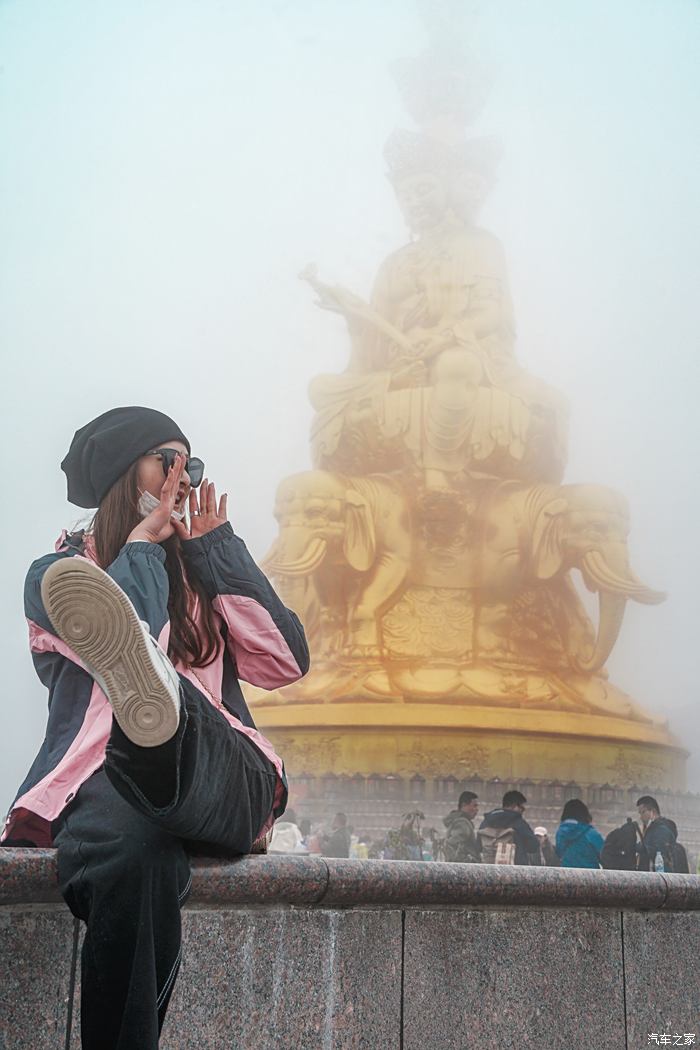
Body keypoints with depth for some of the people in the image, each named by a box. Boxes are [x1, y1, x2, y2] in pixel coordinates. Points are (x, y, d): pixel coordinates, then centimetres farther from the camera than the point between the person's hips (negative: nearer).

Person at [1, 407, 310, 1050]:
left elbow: (286, 661, 10)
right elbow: (126, 631, -7)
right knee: (134, 849, -41)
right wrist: (145, 540, 9)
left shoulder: (201, 575, 27)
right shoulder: (56, 574, 17)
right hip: (91, 788, -1)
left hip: (221, 784, 1)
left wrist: (216, 547, 13)